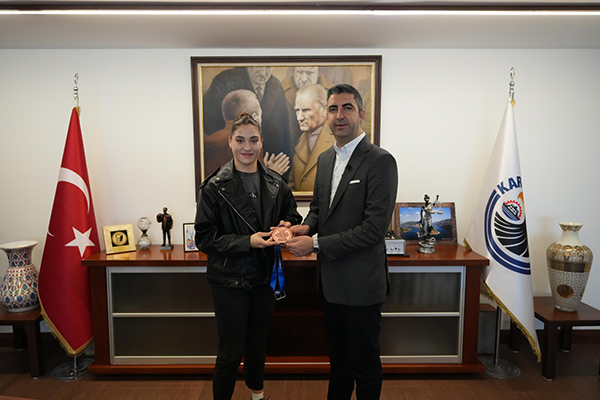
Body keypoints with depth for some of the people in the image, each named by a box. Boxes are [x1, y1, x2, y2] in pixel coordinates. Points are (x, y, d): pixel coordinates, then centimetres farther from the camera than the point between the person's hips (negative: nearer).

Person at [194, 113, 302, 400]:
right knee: (230, 352, 6)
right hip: (230, 280, -4)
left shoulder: (276, 184, 0)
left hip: (265, 277, 4)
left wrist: (287, 226, -12)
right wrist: (247, 242, -24)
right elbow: (205, 238, -13)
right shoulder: (214, 187, -11)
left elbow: (292, 218, 12)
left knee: (257, 342, 23)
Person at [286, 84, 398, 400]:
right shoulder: (325, 159, 8)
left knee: (365, 361, 14)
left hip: (361, 283, -7)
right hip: (331, 279, 7)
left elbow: (374, 228, -23)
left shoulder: (380, 161, -17)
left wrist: (316, 244, -20)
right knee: (338, 355, 26)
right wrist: (308, 225, -5)